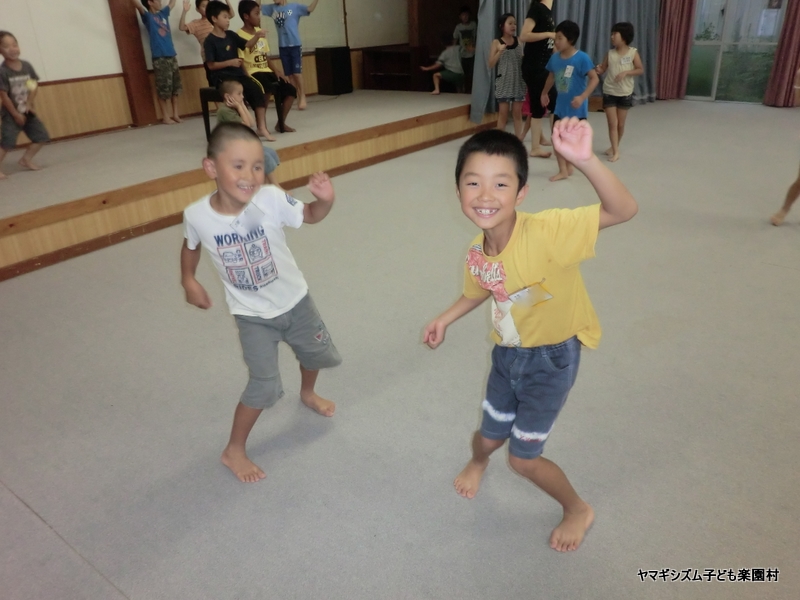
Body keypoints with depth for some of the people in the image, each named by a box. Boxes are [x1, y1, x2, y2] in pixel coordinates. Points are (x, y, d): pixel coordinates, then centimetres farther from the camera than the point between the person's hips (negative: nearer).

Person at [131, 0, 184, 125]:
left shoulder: (163, 13, 16)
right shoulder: (148, 16, -1)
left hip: (171, 56, 6)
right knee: (164, 89, -4)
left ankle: (175, 114, 16)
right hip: (159, 58, -6)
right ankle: (165, 117, 2)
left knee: (175, 87, 8)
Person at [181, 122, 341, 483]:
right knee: (265, 387, -8)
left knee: (318, 354, 23)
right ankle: (234, 451, 17)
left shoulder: (271, 199, -25)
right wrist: (189, 281, 4)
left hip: (294, 301, 3)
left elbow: (311, 216, -12)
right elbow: (191, 245, 2)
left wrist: (325, 200, -33)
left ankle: (307, 394, 59)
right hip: (252, 315, -2)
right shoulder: (197, 215, -21)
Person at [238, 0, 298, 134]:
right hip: (253, 73, -8)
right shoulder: (240, 36, -9)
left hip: (267, 71, 8)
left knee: (290, 90, -2)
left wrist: (276, 72, 8)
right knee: (267, 89, -35)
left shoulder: (260, 32, 14)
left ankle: (281, 123, 10)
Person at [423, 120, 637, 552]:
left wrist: (585, 161, -57)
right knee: (490, 436, 22)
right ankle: (478, 462, 61)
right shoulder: (476, 253, -14)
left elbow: (622, 210, -43)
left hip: (552, 358, -4)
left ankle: (577, 510, 36)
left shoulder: (545, 231, -32)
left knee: (523, 458, 5)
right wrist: (445, 319, 2)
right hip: (507, 354, 5)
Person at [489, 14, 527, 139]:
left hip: (518, 81, 2)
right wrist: (500, 51, -17)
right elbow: (491, 65, -5)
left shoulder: (519, 41, 5)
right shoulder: (497, 42, -2)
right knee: (503, 113, 3)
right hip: (504, 82, -2)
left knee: (517, 112, 6)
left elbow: (524, 60, 12)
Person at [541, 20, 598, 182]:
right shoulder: (555, 57, 0)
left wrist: (582, 96, -28)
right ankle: (563, 170, 16)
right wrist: (545, 93, 24)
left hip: (577, 108, -6)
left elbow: (595, 79, -18)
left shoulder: (582, 58, -18)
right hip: (560, 106, 6)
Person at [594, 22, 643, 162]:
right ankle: (615, 151, 0)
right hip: (609, 92, 1)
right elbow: (603, 69, 4)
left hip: (625, 93, -1)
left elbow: (641, 70, -4)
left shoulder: (633, 52, -5)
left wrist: (626, 73, -19)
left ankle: (615, 147, 27)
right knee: (612, 123, -4)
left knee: (621, 124, 9)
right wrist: (598, 70, -20)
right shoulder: (610, 53, 1)